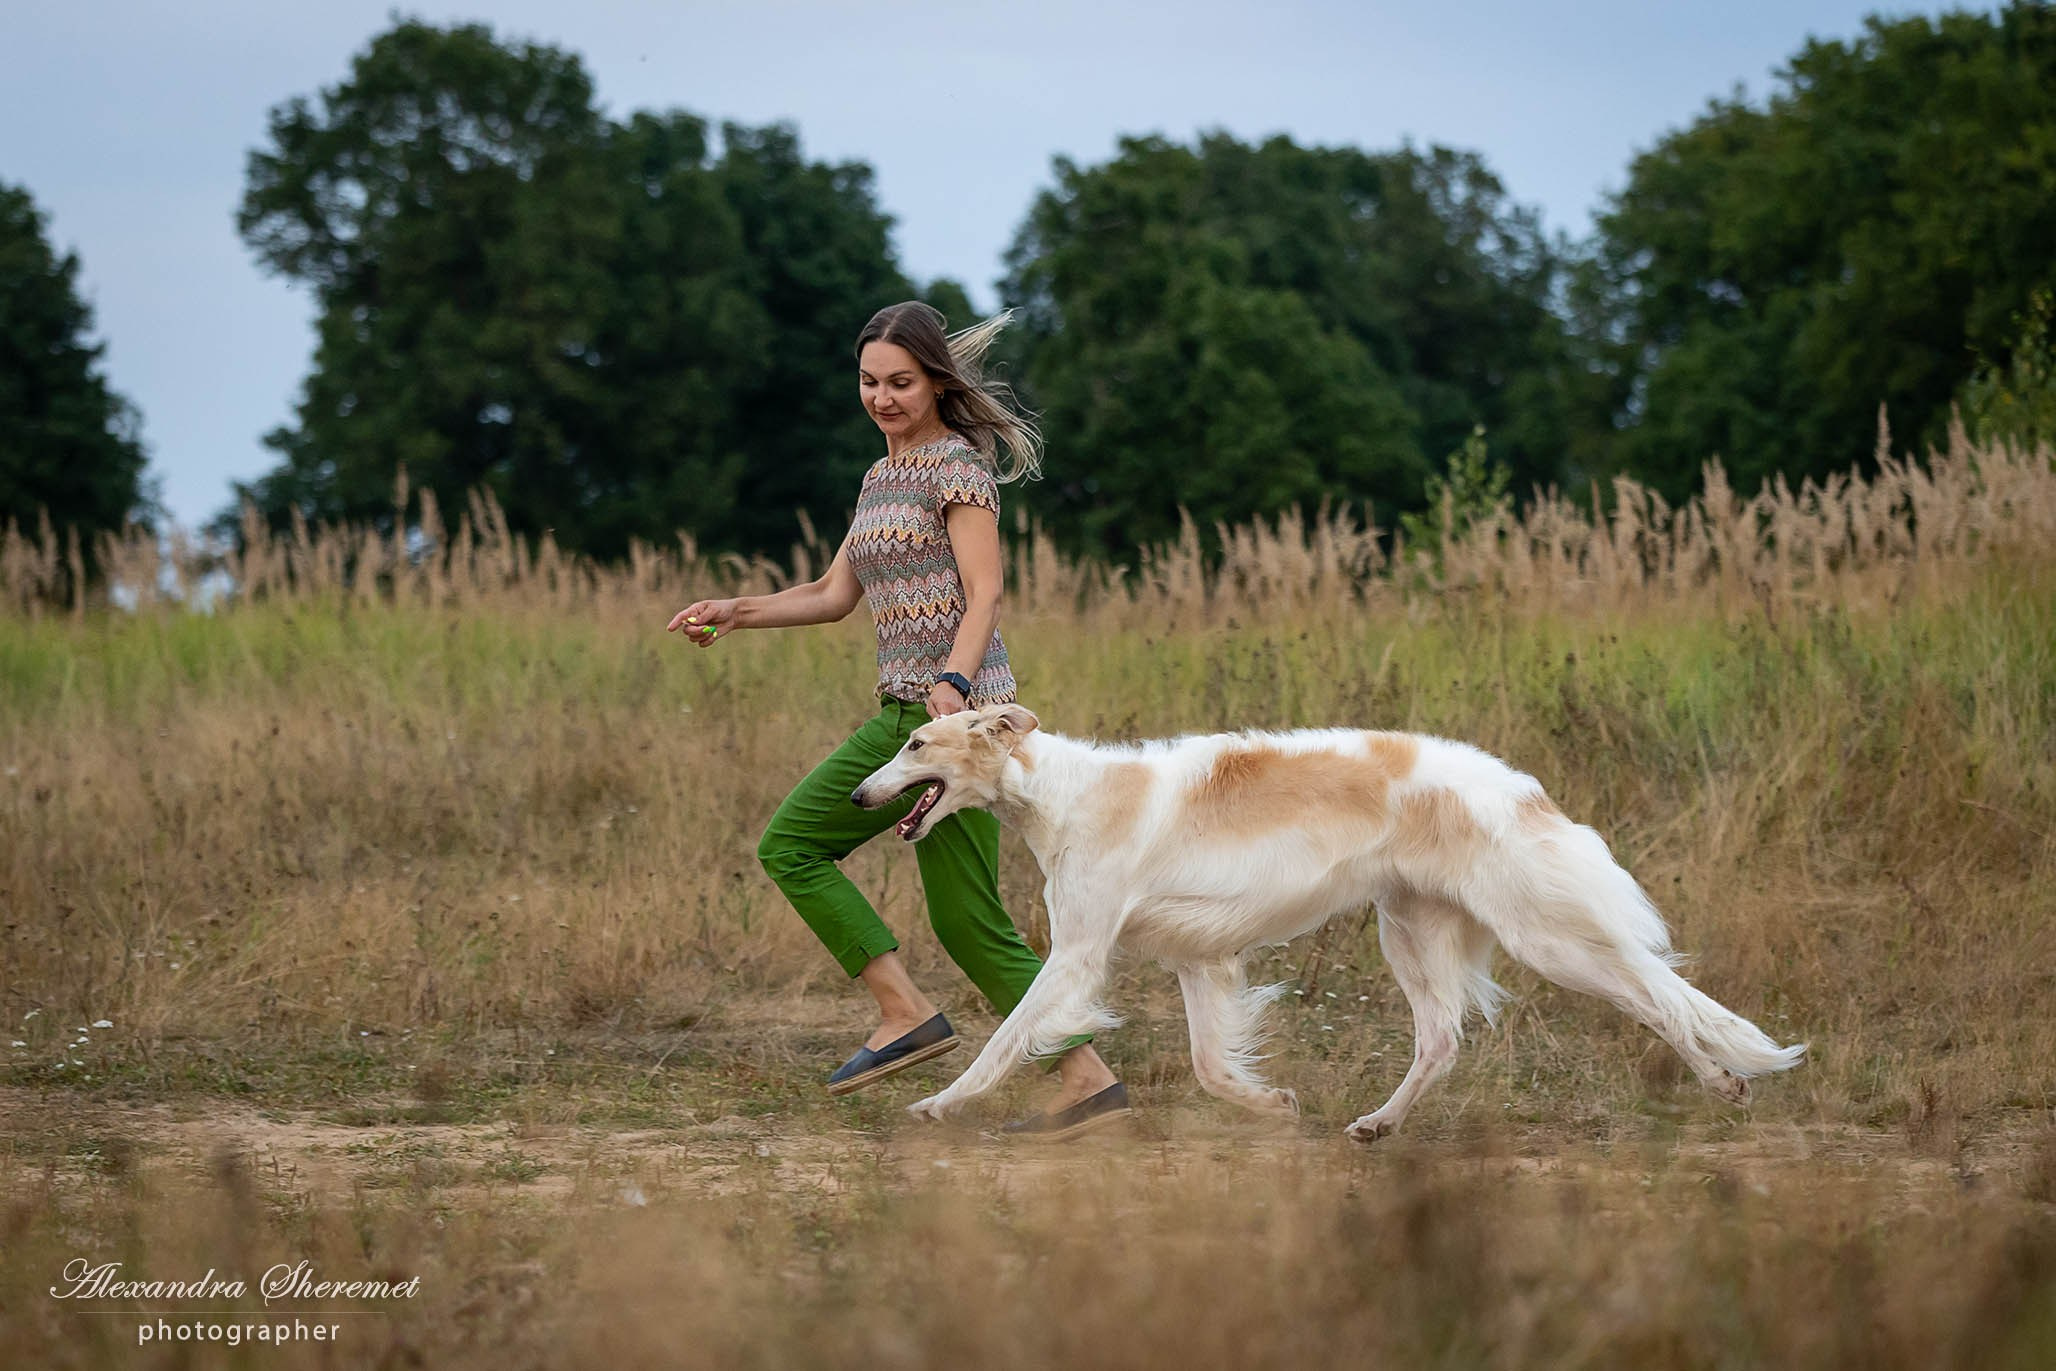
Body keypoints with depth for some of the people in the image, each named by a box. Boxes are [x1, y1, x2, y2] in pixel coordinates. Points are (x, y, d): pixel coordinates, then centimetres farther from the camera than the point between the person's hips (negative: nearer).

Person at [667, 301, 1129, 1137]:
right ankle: (904, 1013, 0)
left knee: (967, 919, -9)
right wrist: (734, 613, 12)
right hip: (902, 713, 9)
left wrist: (953, 683, -33)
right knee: (790, 846, 5)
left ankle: (1087, 1078, -4)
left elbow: (984, 596, -17)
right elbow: (835, 595, 22)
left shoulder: (957, 466, -8)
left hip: (961, 709, -9)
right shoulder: (882, 476, 19)